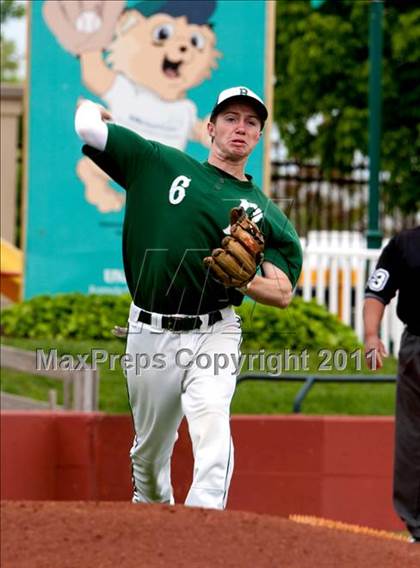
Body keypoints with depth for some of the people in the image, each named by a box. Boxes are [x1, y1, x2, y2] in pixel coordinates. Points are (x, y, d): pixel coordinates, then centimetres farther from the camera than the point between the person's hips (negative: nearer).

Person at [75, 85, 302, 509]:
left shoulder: (267, 215, 9)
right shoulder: (158, 163, 7)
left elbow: (283, 293, 1)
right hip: (149, 333, 1)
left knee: (213, 432, -24)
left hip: (213, 335, -1)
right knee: (150, 446, 12)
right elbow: (88, 125, 3)